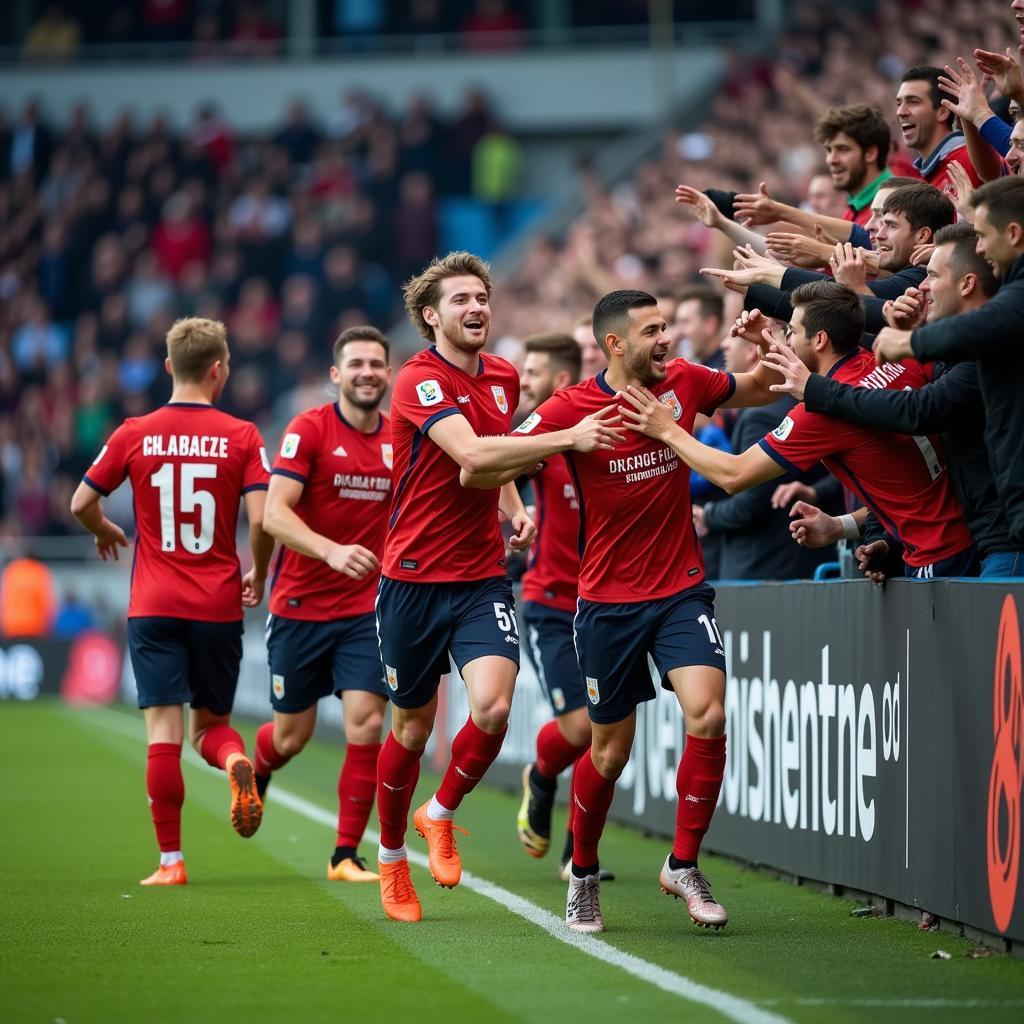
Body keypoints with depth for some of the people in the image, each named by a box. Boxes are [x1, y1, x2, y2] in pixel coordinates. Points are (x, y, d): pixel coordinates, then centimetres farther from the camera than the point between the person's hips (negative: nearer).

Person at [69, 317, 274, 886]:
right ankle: (237, 764, -20)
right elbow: (262, 520, -11)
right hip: (219, 605, 0)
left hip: (154, 606, 0)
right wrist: (258, 576, 8)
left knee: (164, 732, -1)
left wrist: (106, 532, 27)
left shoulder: (135, 435, 0)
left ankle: (171, 860, -3)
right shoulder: (242, 437, -4)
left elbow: (82, 503, 4)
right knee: (212, 724, 15)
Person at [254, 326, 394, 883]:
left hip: (365, 610, 3)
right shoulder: (309, 429, -11)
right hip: (300, 605, -2)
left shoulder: (400, 438, 2)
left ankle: (346, 855, 0)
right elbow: (274, 513, -21)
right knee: (293, 735, 9)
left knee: (366, 723, -11)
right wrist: (331, 551, -36)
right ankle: (255, 775, 46)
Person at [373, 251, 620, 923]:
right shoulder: (419, 381, -14)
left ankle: (442, 814, 10)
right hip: (414, 577, -4)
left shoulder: (504, 377, 8)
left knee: (494, 705, -18)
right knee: (413, 724, 7)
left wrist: (516, 510, 5)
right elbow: (471, 453, -30)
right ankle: (391, 855, 29)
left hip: (483, 575, 4)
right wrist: (568, 438, -34)